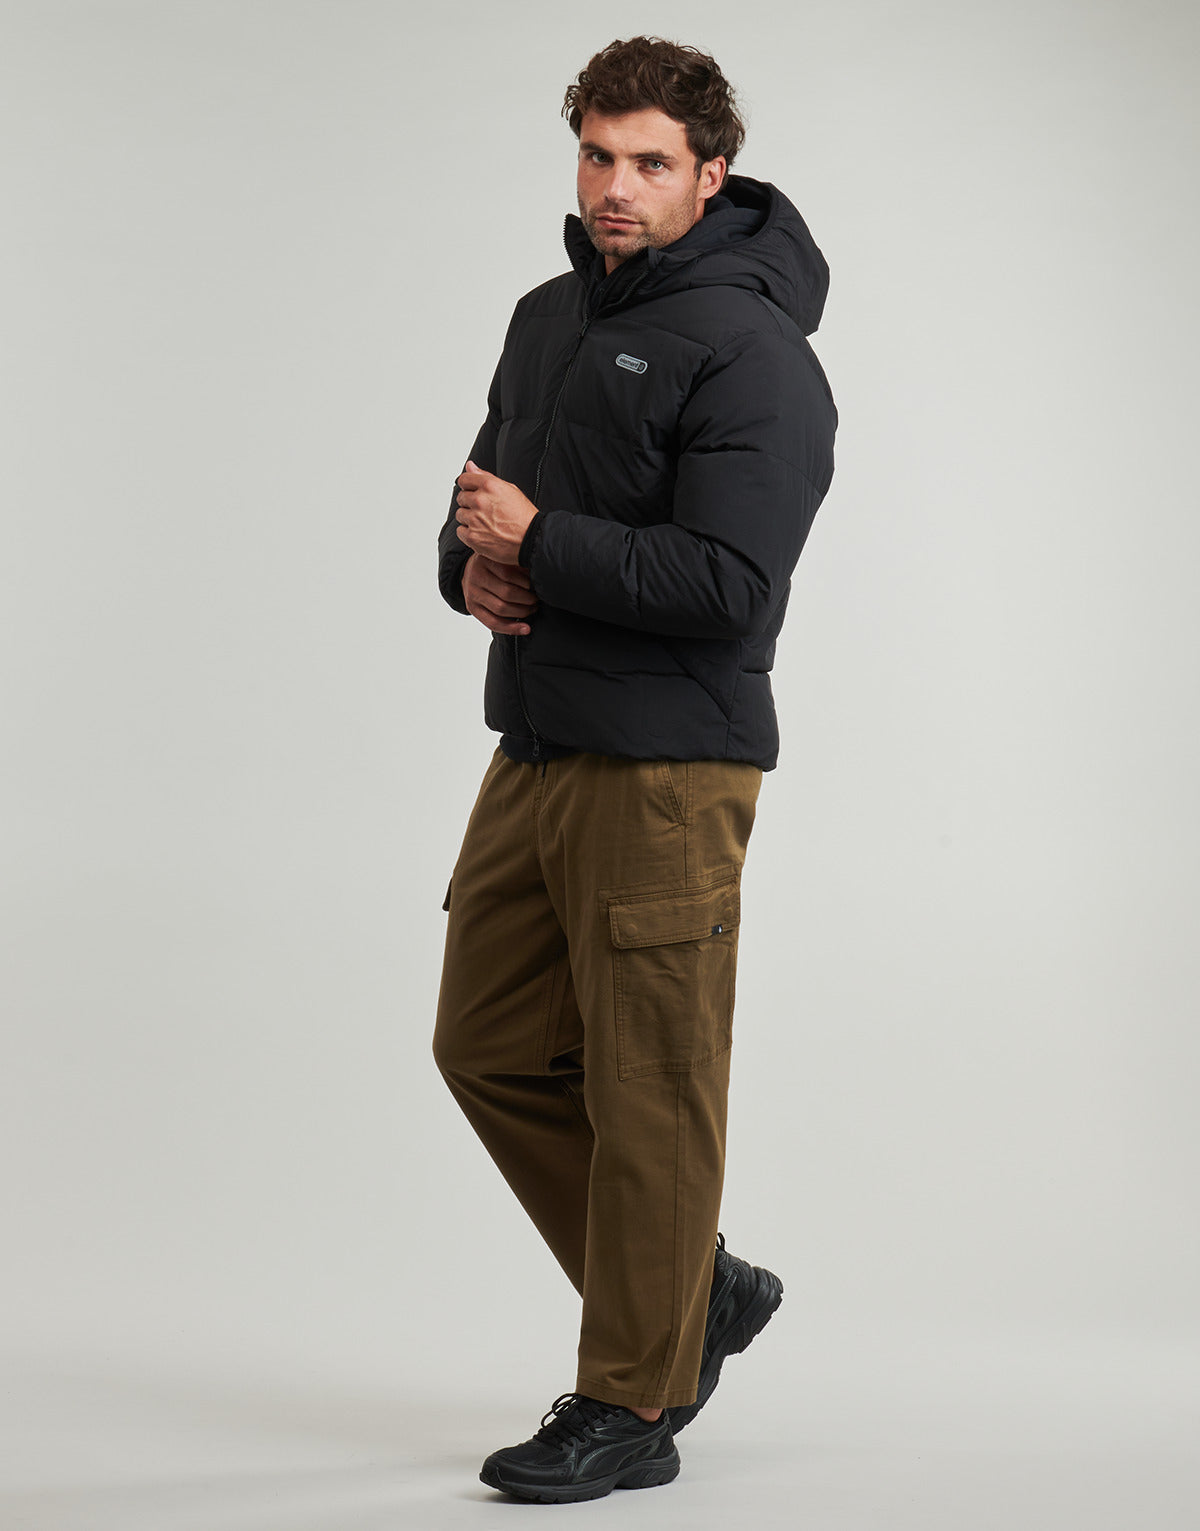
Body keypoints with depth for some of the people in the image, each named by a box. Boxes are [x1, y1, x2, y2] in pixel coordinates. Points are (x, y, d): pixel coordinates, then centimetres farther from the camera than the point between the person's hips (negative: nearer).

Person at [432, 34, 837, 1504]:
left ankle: (631, 1405, 10)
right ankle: (693, 1292, 28)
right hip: (532, 755, 9)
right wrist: (473, 563, 1)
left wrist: (542, 541, -16)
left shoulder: (751, 352, -12)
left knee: (648, 1090, -2)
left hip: (667, 769, -9)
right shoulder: (550, 315, 15)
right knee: (491, 1050, 12)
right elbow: (486, 491, 24)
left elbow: (727, 584, -21)